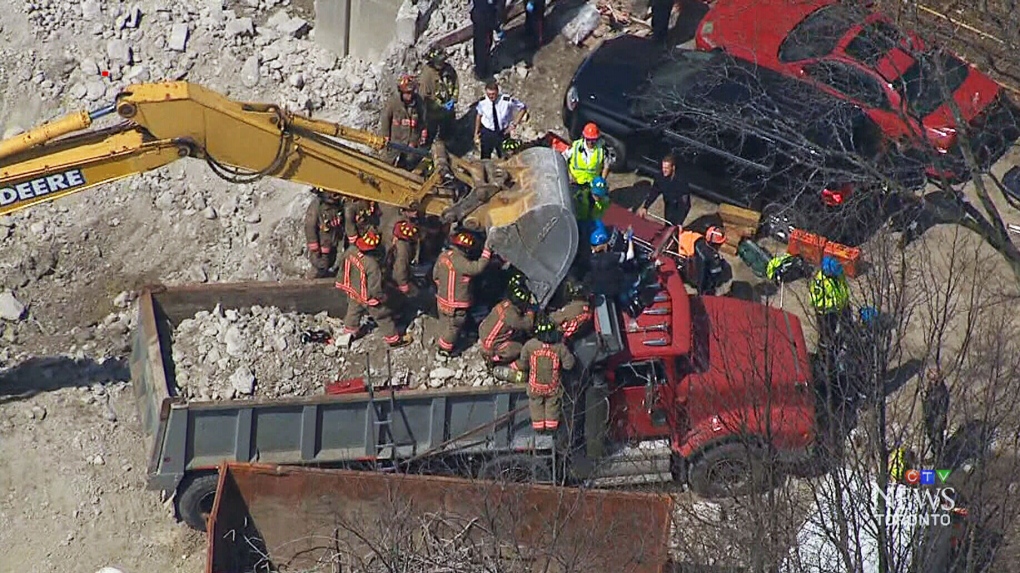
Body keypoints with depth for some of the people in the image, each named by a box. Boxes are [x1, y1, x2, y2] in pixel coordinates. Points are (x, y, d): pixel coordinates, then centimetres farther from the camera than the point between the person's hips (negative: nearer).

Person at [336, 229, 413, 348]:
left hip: (352, 292, 6)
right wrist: (381, 297, -7)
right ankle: (393, 339, 35)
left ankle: (349, 331, 57)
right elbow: (375, 286, -29)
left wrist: (341, 282, 17)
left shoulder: (351, 250, -22)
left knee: (354, 309, 33)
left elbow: (343, 267, -2)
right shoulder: (372, 265, -41)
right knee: (382, 316, 17)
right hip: (367, 297, -6)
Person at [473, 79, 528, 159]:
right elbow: (478, 115, 4)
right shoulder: (482, 102, -16)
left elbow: (523, 108, -7)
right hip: (487, 132, 1)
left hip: (503, 133, -1)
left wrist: (514, 124, -11)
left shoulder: (507, 101, -23)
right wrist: (476, 133, 11)